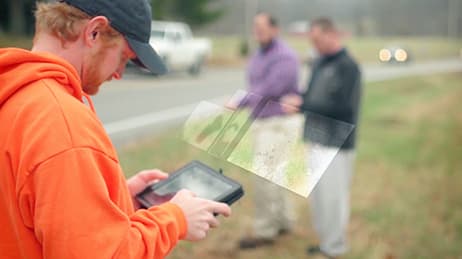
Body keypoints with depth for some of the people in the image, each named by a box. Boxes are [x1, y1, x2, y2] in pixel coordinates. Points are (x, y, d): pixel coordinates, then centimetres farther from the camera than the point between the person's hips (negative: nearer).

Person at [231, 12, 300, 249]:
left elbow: (269, 89, -23)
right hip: (260, 121, 9)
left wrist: (239, 105, -19)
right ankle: (284, 221, 27)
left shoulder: (285, 57, -14)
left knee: (265, 176, -7)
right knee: (273, 174, 15)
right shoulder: (258, 56, 14)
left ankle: (264, 231, 1)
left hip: (276, 123, -9)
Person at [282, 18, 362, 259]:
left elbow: (341, 108, -20)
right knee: (317, 194, 15)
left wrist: (303, 105, -21)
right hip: (316, 140, 8)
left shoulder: (348, 66, -13)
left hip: (336, 144, -8)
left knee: (333, 197, 0)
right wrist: (296, 99, -5)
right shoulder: (320, 62, 11)